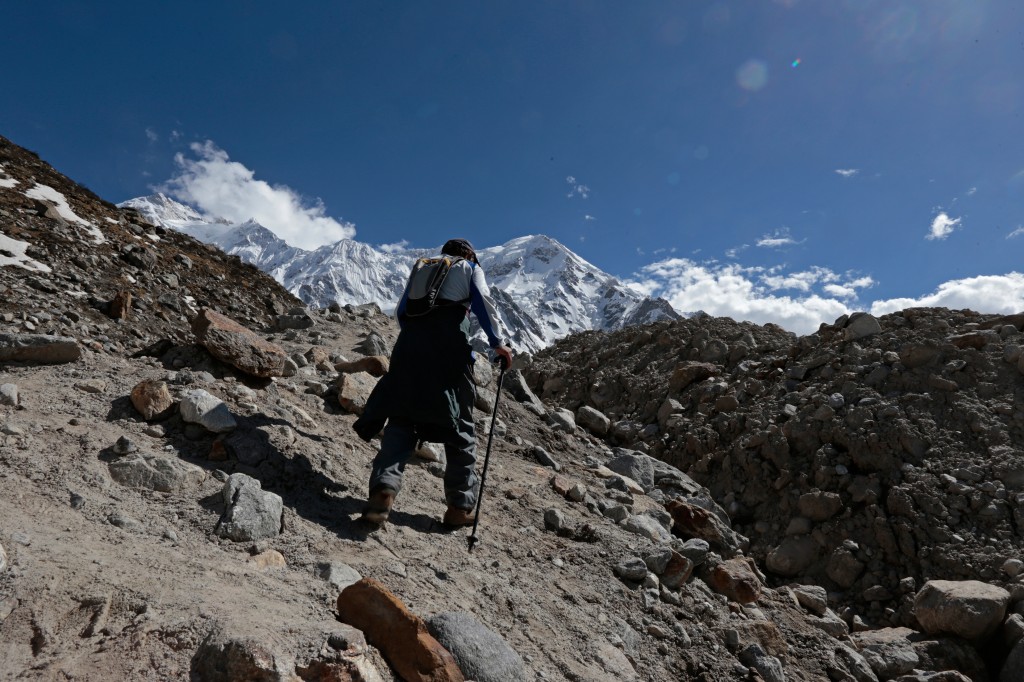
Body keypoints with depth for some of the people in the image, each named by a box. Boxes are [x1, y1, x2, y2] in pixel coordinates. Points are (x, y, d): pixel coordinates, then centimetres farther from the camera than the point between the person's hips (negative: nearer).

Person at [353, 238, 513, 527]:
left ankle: (384, 487, -20)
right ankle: (460, 506, 4)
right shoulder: (471, 268, 20)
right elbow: (482, 302, 1)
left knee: (401, 420, 2)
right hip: (450, 344, -3)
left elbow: (400, 312, 23)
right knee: (460, 426, 4)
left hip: (410, 342, 4)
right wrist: (496, 342, 0)